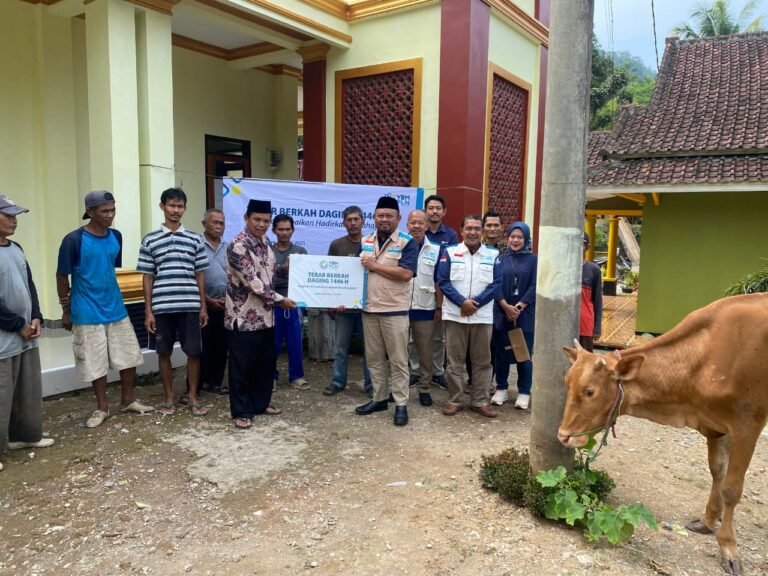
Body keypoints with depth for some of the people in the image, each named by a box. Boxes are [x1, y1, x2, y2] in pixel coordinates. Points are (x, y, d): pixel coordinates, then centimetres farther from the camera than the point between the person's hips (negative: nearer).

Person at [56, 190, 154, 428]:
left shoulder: (116, 236, 2)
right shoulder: (74, 240, -13)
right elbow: (62, 276, -6)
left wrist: (110, 295, 16)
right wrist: (66, 310, -2)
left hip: (116, 309, 5)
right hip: (87, 314, -5)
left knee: (129, 356, 10)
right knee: (95, 363, 6)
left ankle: (128, 400, 28)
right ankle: (102, 407, 23)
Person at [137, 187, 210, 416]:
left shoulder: (195, 239, 5)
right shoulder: (150, 240, 3)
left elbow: (200, 275, 8)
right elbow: (148, 277, 4)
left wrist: (203, 306, 5)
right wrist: (148, 311, 0)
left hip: (190, 306, 1)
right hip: (162, 307, 0)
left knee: (194, 352, 4)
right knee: (164, 353, 9)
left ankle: (193, 397, 19)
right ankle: (169, 398, 23)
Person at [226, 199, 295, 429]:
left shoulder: (265, 241, 8)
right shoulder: (238, 246, -18)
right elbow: (253, 282, -22)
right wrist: (279, 300, -16)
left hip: (265, 315, 8)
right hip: (243, 317, -8)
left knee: (266, 363, 16)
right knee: (242, 366, 3)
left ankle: (261, 403, 32)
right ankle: (241, 411, 15)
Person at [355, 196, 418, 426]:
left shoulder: (407, 243, -6)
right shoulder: (365, 242, 11)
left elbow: (405, 274, -18)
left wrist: (374, 265, -13)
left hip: (395, 310, -5)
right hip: (369, 308, 5)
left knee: (398, 360, 2)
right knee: (373, 358, 13)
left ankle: (401, 404, 11)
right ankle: (379, 398, 26)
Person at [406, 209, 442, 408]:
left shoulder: (436, 250, 2)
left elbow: (439, 282, 4)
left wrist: (439, 307, 1)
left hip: (425, 309, 0)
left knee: (425, 352, 8)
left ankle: (424, 388, 18)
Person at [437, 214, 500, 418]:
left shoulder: (493, 255, 5)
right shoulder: (449, 252, 3)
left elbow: (496, 284, -1)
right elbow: (443, 281, -4)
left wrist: (475, 303, -12)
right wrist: (462, 302, -15)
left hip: (483, 316, 1)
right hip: (455, 315, -1)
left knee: (482, 361, 7)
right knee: (455, 361, 5)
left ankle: (480, 401, 18)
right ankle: (454, 401, 15)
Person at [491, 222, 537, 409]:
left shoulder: (533, 260, 3)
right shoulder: (501, 259, 7)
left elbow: (535, 286, -4)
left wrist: (519, 307, -13)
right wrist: (506, 307, -13)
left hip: (526, 315, -1)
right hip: (502, 314, 2)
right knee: (502, 352, 8)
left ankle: (524, 392, 14)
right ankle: (501, 388, 22)